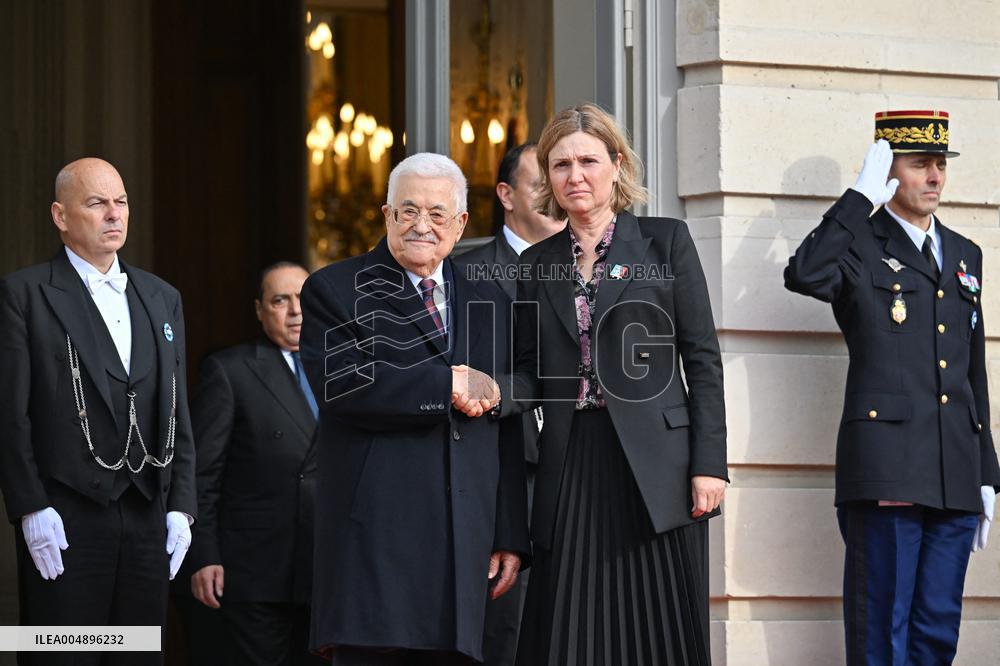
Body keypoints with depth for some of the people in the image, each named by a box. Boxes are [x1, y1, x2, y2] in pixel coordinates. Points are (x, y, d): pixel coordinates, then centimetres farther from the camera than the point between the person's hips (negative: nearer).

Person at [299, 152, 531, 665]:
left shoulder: (486, 300, 19)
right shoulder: (333, 291, 5)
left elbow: (506, 429, 18)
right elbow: (341, 384, -13)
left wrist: (511, 536, 13)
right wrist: (451, 383, -11)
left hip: (463, 544, 4)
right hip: (372, 540, -4)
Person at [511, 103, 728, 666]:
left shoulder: (665, 241, 5)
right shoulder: (537, 265, 14)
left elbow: (703, 358, 1)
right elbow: (531, 371, 13)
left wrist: (709, 464, -7)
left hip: (655, 466, -3)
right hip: (571, 467, 3)